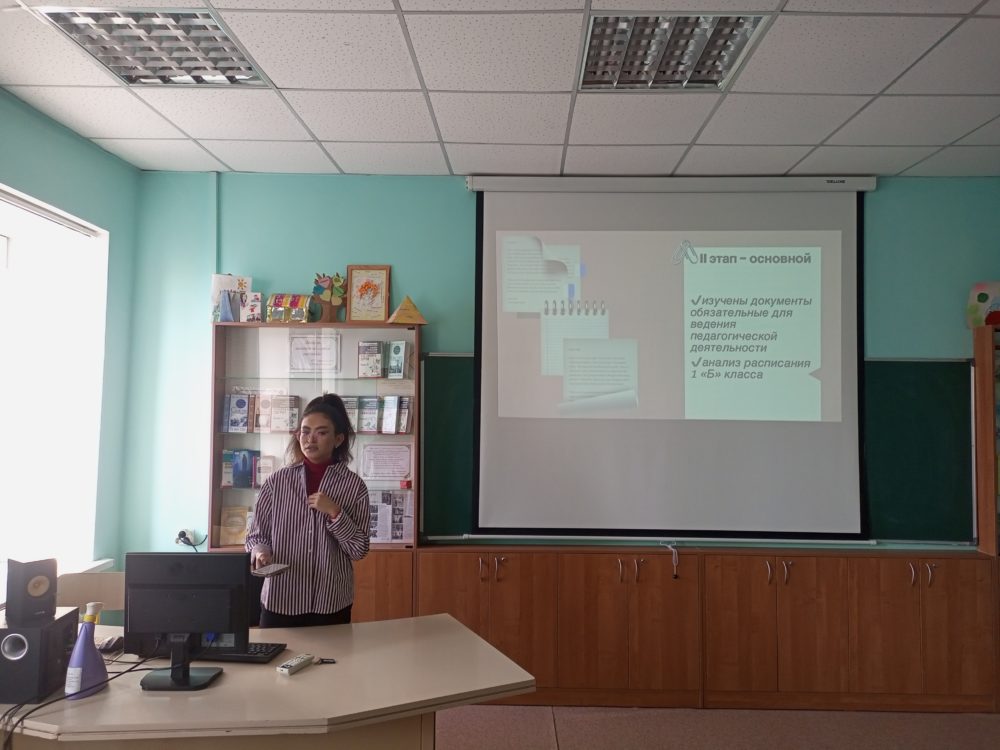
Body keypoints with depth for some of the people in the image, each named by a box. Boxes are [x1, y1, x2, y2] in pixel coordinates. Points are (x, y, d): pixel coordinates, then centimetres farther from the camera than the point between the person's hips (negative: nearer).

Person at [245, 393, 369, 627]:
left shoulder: (353, 485, -4)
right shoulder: (277, 481, -1)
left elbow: (359, 550, -5)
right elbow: (256, 535, 5)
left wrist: (334, 512, -16)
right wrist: (261, 553, -16)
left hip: (331, 603, 0)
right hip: (280, 600, 0)